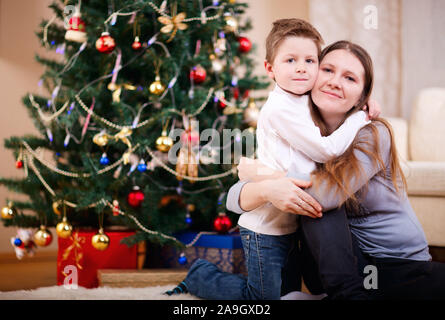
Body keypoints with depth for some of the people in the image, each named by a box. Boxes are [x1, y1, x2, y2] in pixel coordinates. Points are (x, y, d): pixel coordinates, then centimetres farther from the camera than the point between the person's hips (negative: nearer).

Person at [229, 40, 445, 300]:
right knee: (316, 199, -21)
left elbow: (329, 191, -25)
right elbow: (233, 199, -6)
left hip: (402, 266, -3)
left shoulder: (374, 135, -11)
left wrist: (259, 174, -12)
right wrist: (266, 190, -30)